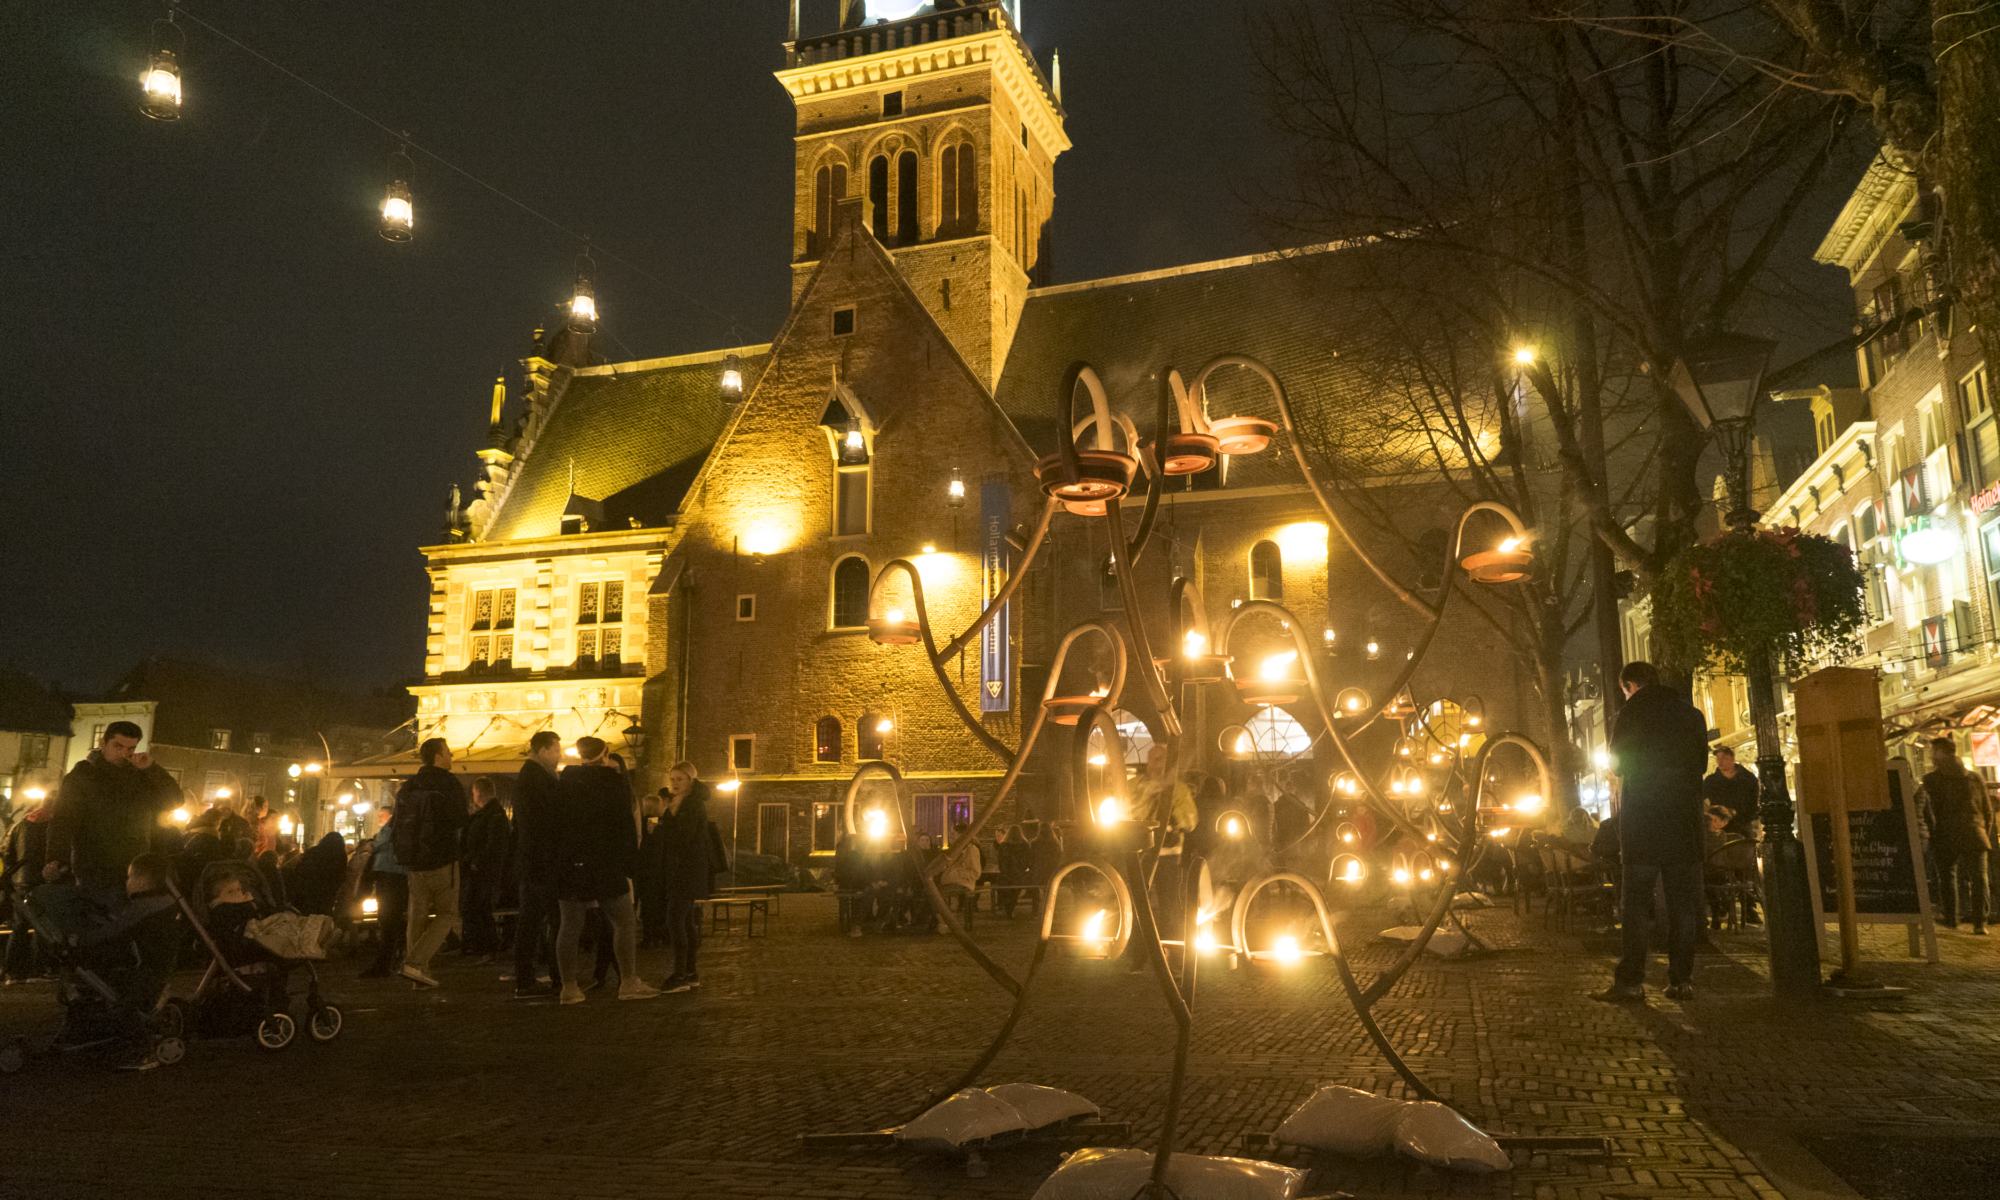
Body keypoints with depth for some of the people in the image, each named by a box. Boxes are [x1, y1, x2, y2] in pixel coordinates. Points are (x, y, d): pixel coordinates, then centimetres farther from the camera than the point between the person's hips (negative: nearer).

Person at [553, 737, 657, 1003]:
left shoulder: (564, 781, 6)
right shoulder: (616, 783, -4)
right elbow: (627, 828, -1)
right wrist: (630, 863, 6)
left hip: (569, 863, 4)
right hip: (606, 863, -4)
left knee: (570, 925, 6)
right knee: (623, 923, 2)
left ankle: (569, 986, 7)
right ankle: (629, 982, 1)